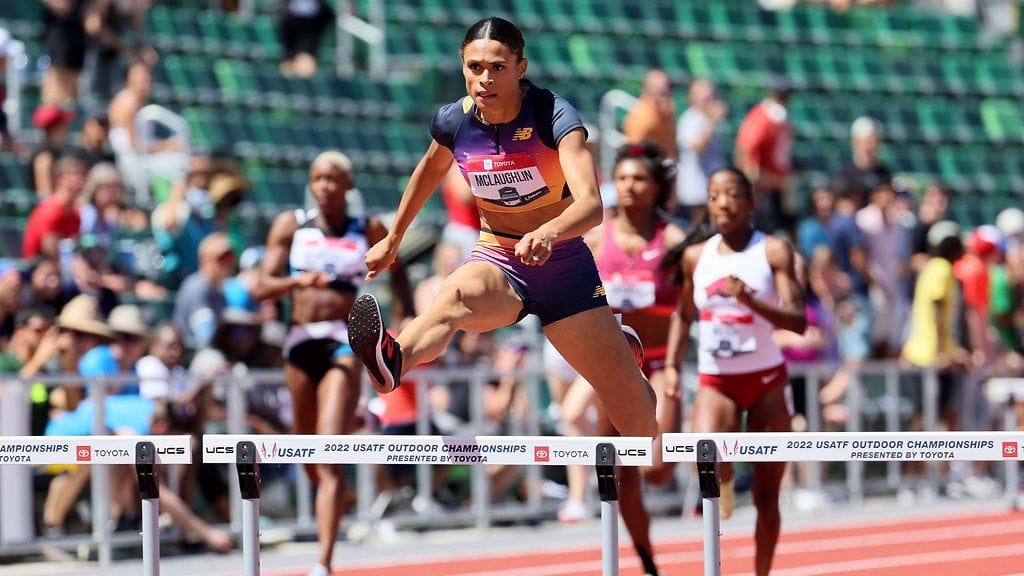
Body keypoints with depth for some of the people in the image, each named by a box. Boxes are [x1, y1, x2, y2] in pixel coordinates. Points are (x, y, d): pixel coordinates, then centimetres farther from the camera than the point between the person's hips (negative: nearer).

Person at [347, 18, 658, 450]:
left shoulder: (553, 115, -19)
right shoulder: (455, 122, -6)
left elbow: (591, 204, -33)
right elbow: (431, 168, 19)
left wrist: (549, 233, -54)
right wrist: (393, 239, 27)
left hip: (564, 264, -1)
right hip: (496, 262, 1)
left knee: (638, 416, -2)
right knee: (456, 295, -39)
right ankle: (391, 364, -73)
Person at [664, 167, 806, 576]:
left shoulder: (773, 251, -7)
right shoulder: (695, 256, 3)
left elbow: (797, 321, -15)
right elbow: (683, 315, 17)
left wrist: (748, 298, -28)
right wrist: (672, 365, 6)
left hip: (767, 379, -1)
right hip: (715, 382, 2)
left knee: (766, 496, 3)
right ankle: (722, 487, 2)